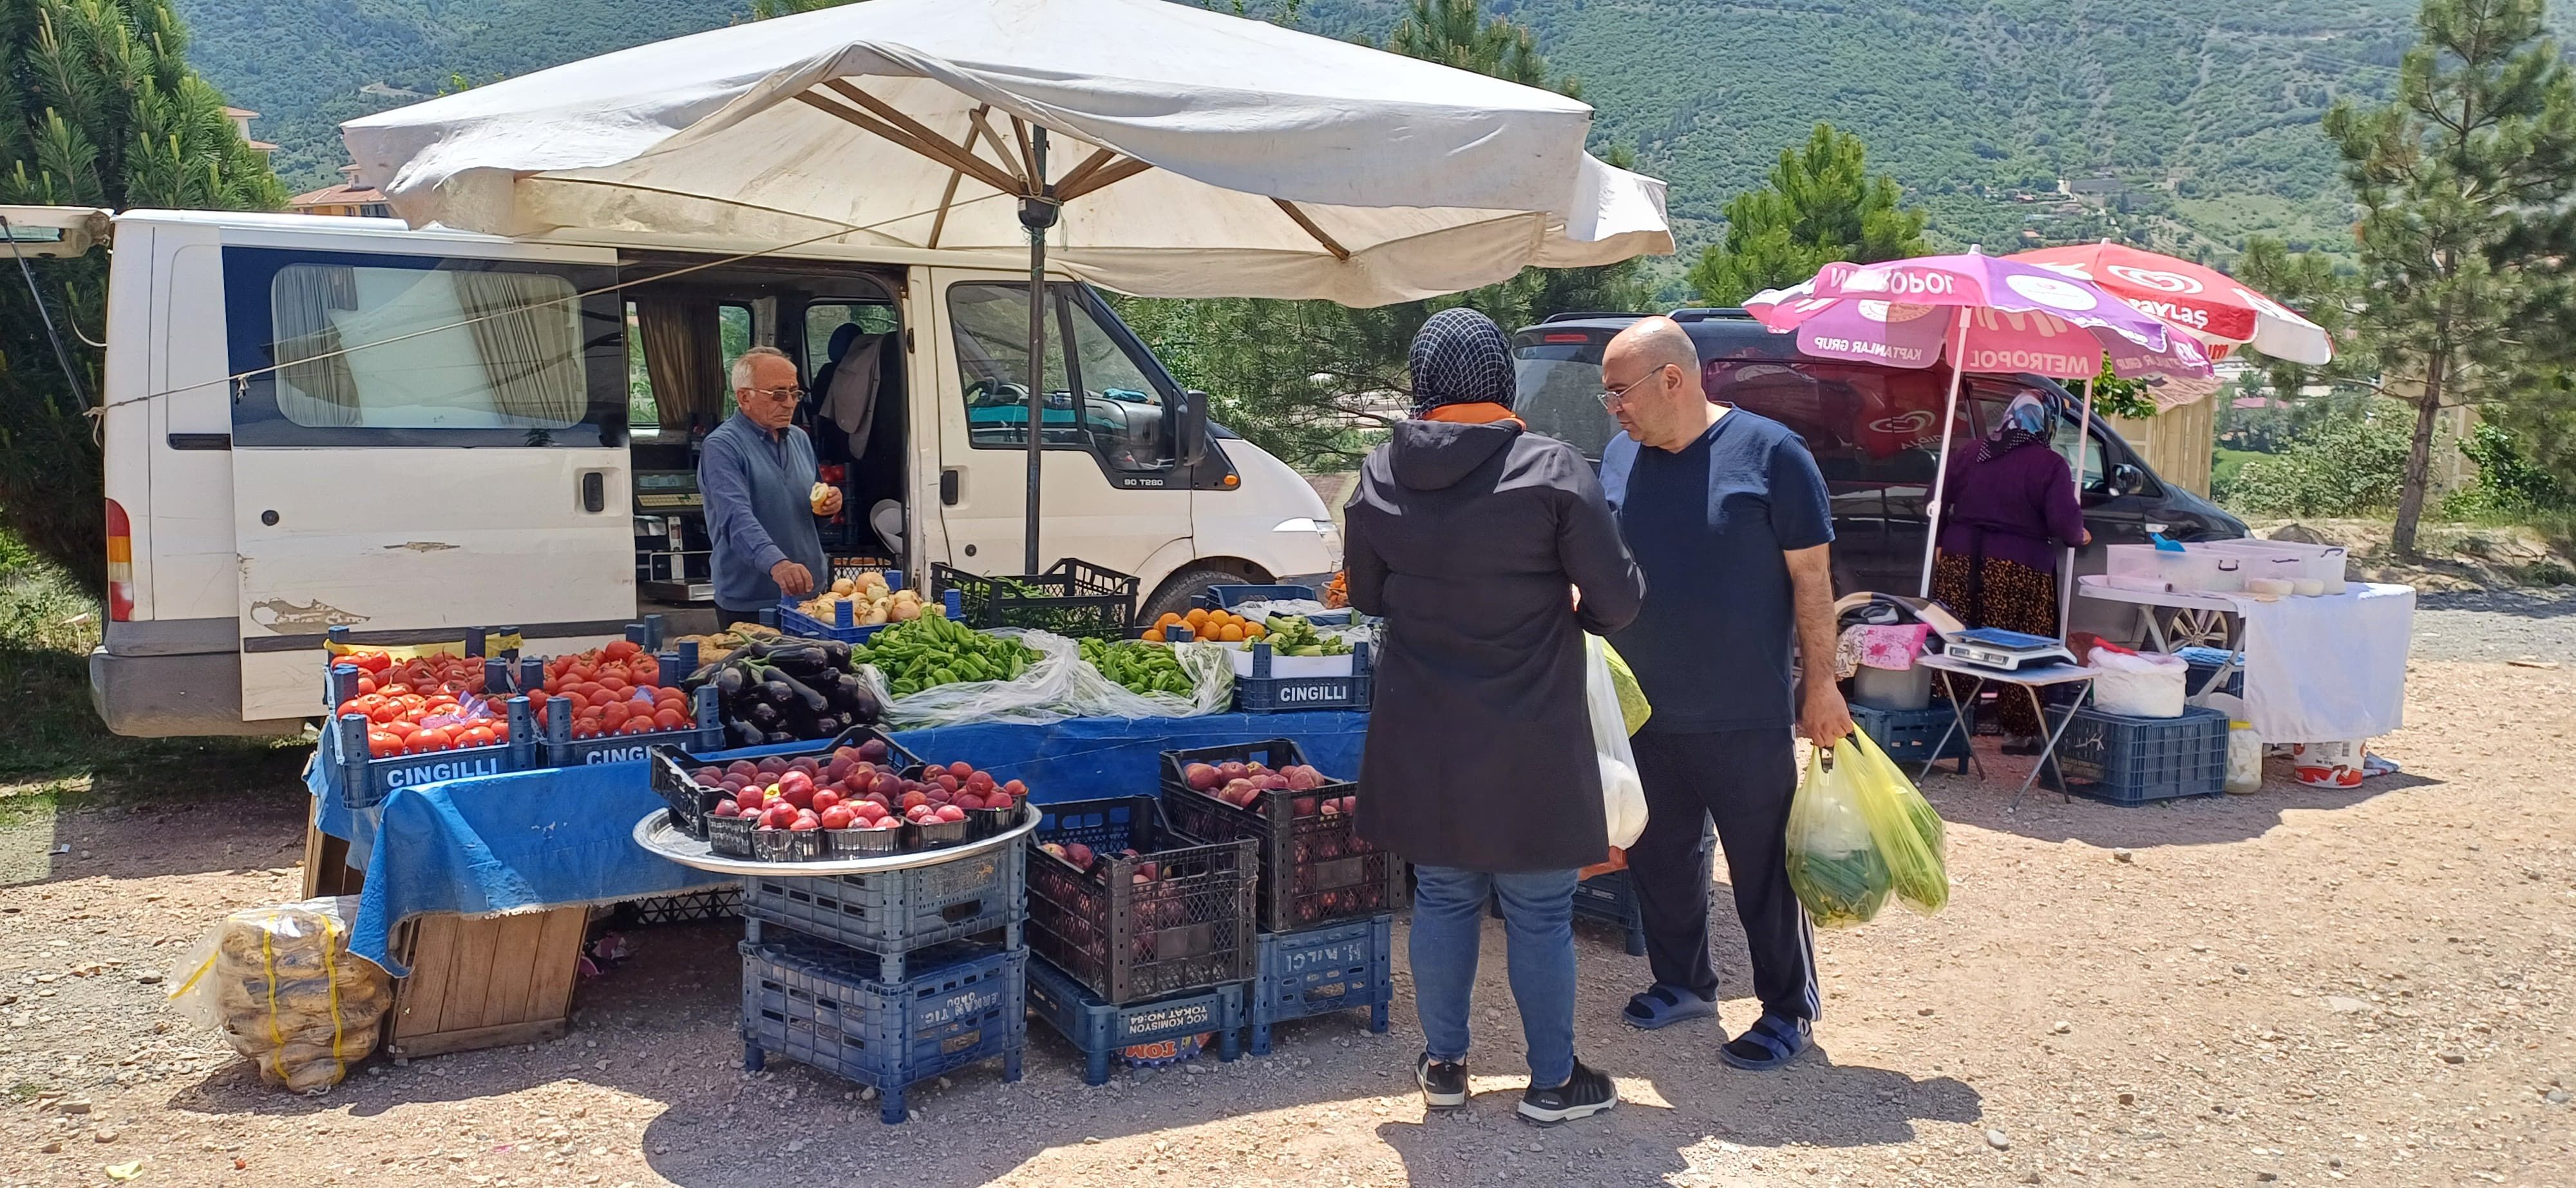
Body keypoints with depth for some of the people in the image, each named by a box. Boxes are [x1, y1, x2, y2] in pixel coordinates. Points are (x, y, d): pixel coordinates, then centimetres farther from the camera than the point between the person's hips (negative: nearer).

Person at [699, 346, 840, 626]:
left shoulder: (800, 439, 12)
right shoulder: (722, 447, -12)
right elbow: (737, 517, -27)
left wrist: (826, 503, 1)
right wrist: (777, 564, -43)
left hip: (808, 593, 7)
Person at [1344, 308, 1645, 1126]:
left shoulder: (1380, 477, -2)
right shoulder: (1553, 471, -15)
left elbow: (1367, 595, 11)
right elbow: (1619, 601, -11)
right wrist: (1568, 605, 10)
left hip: (1424, 741, 4)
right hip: (1530, 742, -3)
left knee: (1444, 897, 17)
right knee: (1540, 911, 10)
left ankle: (1444, 1065, 29)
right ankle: (1553, 1081, 23)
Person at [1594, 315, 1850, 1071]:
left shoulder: (1769, 454, -10)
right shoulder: (1619, 458, 5)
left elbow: (1811, 578, -8)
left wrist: (1823, 684, -8)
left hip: (1745, 721, -5)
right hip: (1643, 714, 6)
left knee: (1764, 868, 4)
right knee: (1658, 858, 16)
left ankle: (1787, 1011, 20)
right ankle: (1684, 984, 35)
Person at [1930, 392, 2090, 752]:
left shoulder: (1968, 456, 10)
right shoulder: (2050, 466, -4)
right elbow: (2065, 521, -11)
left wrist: (1943, 541, 24)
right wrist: (2078, 537, 11)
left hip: (1959, 561, 4)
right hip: (2019, 571, -4)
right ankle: (2019, 731, 6)